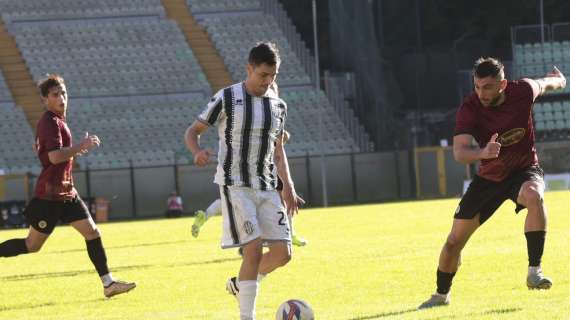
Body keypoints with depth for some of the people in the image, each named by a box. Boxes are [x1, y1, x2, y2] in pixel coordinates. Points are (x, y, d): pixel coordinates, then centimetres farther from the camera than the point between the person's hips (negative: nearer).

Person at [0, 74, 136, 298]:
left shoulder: (56, 120, 14)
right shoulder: (51, 122, -16)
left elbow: (38, 147, 31)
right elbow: (55, 156, -30)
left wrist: (72, 152, 20)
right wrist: (81, 147, -19)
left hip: (66, 193, 9)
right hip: (50, 194, -9)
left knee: (92, 233, 0)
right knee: (32, 245, -2)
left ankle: (108, 283, -1)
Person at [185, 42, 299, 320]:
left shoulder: (278, 106, 10)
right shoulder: (227, 99, -6)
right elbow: (193, 131, -1)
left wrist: (288, 186, 9)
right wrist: (197, 152, -22)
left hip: (267, 188, 6)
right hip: (235, 185, -6)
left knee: (282, 253, -4)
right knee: (254, 249, -17)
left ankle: (240, 284, 24)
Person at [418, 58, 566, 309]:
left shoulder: (523, 91, -18)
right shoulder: (470, 108, -23)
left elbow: (543, 84, 7)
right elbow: (459, 152, -35)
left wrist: (558, 80, 30)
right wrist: (482, 152, -56)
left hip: (524, 170, -1)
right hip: (489, 177, 1)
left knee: (534, 197, -38)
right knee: (455, 241, 2)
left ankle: (534, 272, -31)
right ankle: (441, 295, 28)